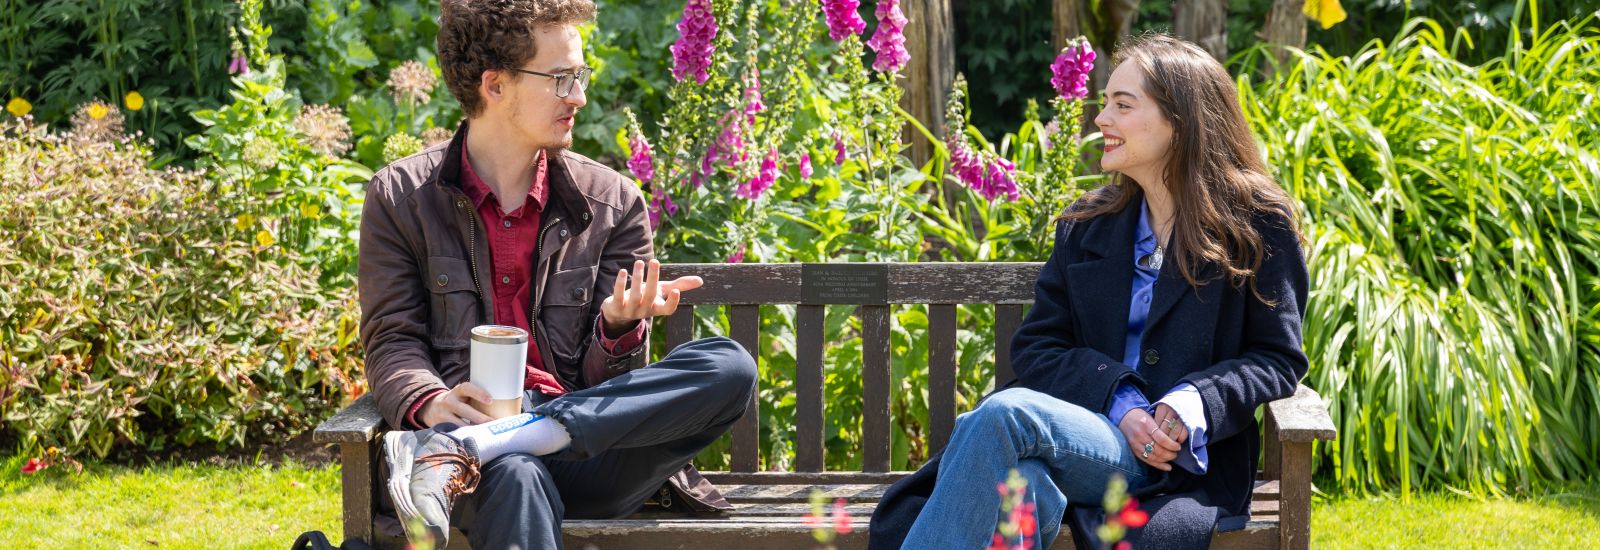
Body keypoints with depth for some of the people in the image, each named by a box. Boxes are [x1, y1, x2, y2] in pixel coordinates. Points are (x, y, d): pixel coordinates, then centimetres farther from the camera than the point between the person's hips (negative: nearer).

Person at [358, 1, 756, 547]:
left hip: (588, 451, 5)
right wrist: (431, 403, -19)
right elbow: (392, 341, 5)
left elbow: (608, 379, 11)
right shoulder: (401, 197, 9)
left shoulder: (612, 202, 13)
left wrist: (620, 326, -14)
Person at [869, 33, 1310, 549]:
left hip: (1187, 465, -4)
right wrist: (1116, 400, -9)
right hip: (1097, 426, 4)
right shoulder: (1087, 224, 18)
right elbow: (1035, 347, 12)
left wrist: (1197, 402, -16)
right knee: (1021, 478, -37)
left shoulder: (1256, 223, 5)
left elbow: (1278, 358, 4)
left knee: (1003, 413, -32)